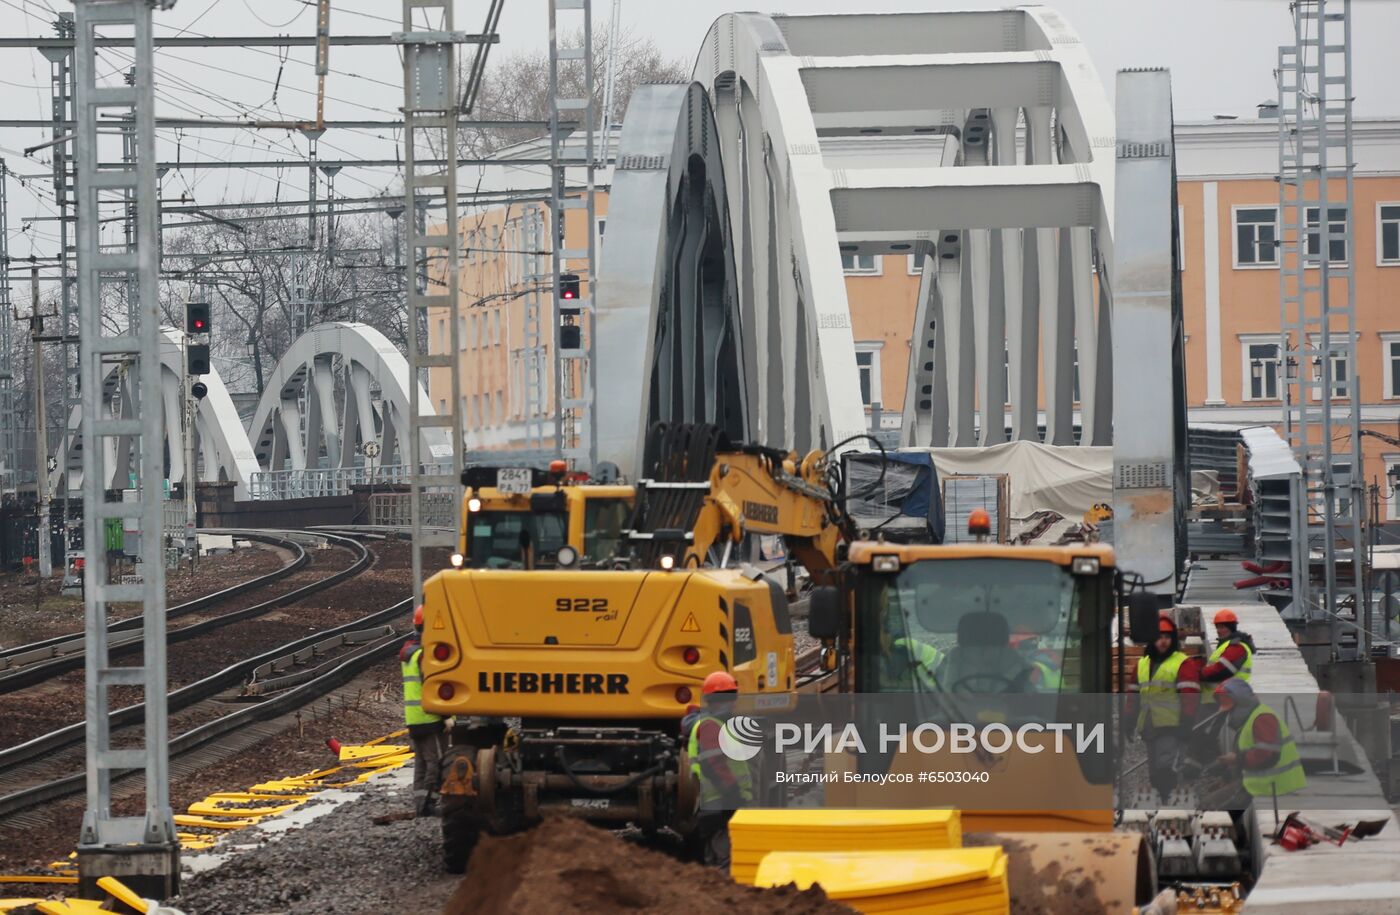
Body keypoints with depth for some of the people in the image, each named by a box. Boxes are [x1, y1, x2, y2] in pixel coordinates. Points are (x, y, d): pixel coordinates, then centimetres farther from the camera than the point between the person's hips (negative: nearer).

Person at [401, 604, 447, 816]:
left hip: (412, 718, 9)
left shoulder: (408, 651, 14)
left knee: (421, 762, 13)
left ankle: (420, 801, 13)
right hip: (430, 717, -9)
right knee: (436, 762, -5)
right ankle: (427, 803, -8)